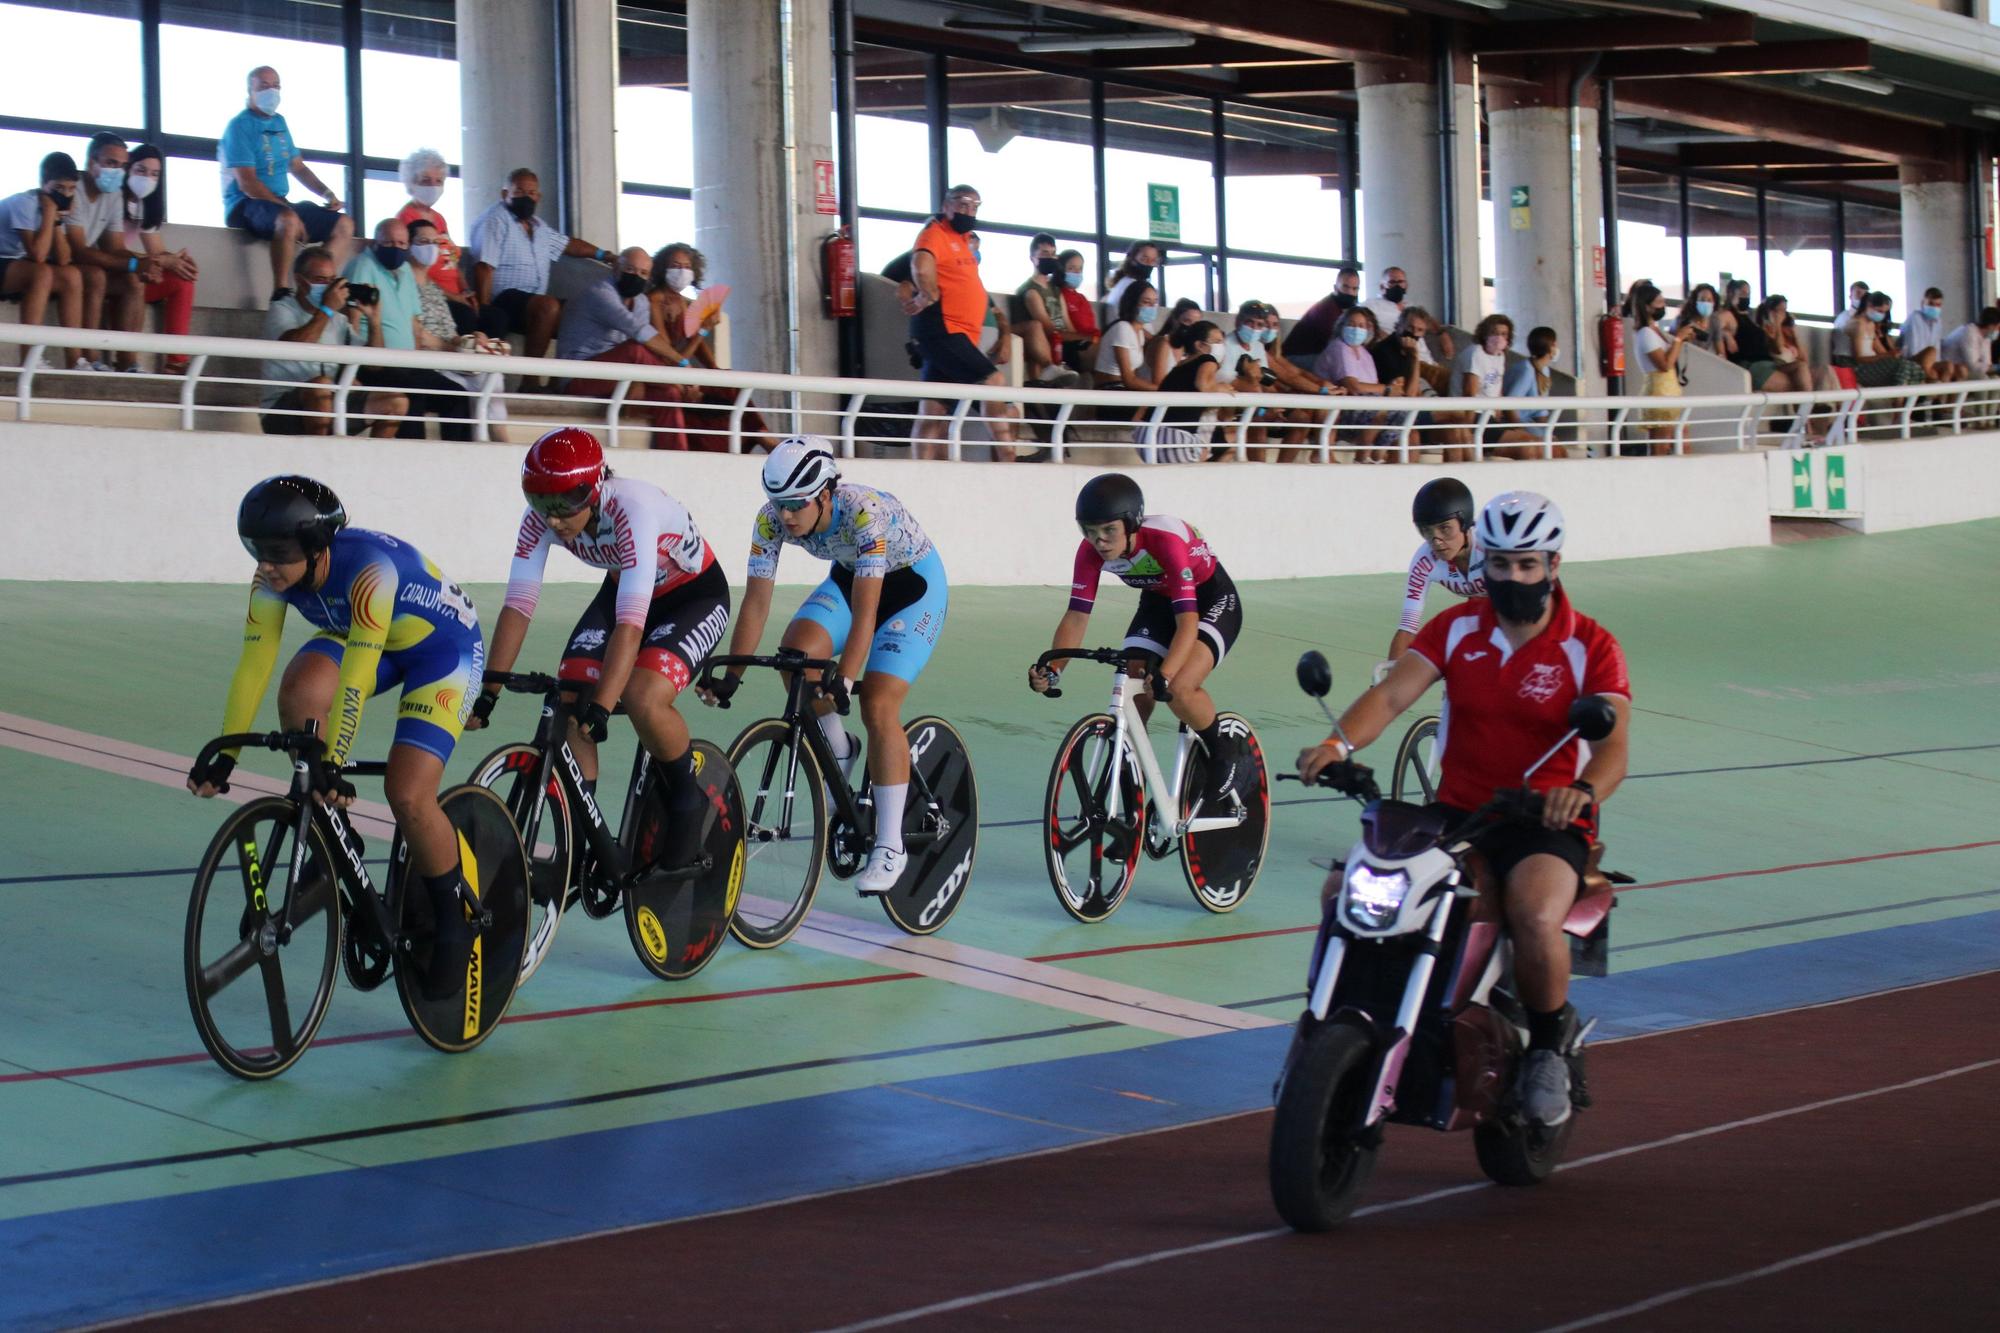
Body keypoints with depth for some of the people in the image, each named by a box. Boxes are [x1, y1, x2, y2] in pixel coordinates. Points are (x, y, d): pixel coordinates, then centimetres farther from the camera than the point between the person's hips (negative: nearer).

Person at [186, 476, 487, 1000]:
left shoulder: (369, 568, -37)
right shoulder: (275, 576, -18)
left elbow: (357, 675, -42)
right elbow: (252, 666, -18)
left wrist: (334, 764, -46)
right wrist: (223, 755, -23)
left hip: (443, 646, -6)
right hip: (356, 637, 6)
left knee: (407, 795, -20)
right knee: (299, 691, -26)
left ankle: (456, 918, 3)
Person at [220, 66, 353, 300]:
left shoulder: (279, 123, 16)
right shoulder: (240, 126, -9)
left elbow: (297, 167, 24)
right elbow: (247, 184, -17)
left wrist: (326, 193, 7)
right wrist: (287, 209, -23)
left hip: (280, 204, 9)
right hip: (246, 205, -9)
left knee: (344, 224, 0)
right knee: (288, 219, -40)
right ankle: (280, 294, -37)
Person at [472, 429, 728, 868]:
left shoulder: (633, 509, -38)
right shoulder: (542, 517, -21)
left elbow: (631, 623, -43)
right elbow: (518, 605, -20)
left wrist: (601, 707, -51)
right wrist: (486, 692, -27)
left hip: (696, 596, -6)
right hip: (622, 587, 6)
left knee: (642, 699, -29)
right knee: (569, 699, -15)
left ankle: (689, 796, -2)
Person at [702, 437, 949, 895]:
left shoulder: (865, 511, -37)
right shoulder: (771, 520, -22)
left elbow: (864, 613, -41)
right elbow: (756, 602, -18)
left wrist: (843, 682, -48)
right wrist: (731, 677, -24)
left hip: (915, 584, -5)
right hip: (849, 578, 5)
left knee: (878, 705, -20)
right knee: (796, 654, -24)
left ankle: (890, 847, -12)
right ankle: (837, 752, 3)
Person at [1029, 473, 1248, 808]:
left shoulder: (1166, 540, -37)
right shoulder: (1091, 551, -21)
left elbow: (1187, 620, -41)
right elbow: (1077, 615, -19)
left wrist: (1165, 674, -55)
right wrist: (1052, 669, -35)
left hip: (1211, 601, -6)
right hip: (1158, 601, 6)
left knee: (1178, 689, -28)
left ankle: (1228, 755, -2)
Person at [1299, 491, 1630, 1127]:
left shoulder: (1590, 646, -4)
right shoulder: (1456, 628, 5)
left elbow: (1614, 744, -17)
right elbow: (1391, 693, -8)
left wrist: (1585, 790, -41)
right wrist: (1338, 742, -30)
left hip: (1545, 821, -4)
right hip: (1454, 812, 4)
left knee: (1536, 918, -35)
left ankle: (1548, 1047, -6)